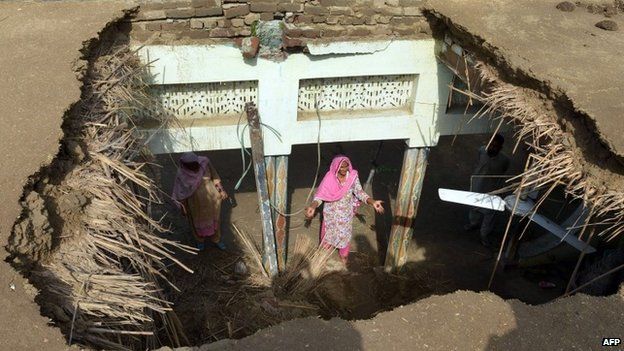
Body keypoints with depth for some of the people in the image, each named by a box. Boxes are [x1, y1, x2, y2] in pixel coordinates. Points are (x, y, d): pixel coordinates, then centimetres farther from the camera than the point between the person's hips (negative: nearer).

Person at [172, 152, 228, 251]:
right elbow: (180, 194, -13)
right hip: (195, 202, -2)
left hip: (211, 198, 2)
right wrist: (183, 208, -3)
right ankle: (200, 240, 56)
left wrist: (221, 190, 1)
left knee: (214, 219, 25)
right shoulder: (182, 175, -28)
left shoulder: (204, 162, -25)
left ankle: (215, 240, 53)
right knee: (198, 222, 25)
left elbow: (214, 176, -7)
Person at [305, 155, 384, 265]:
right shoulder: (329, 177, -21)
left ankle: (344, 256, 43)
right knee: (328, 233, 17)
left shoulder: (353, 176, -16)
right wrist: (313, 206, -40)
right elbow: (320, 195, -22)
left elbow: (359, 192, -10)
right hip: (331, 212, -1)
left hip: (346, 213, 1)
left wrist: (372, 202, -24)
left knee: (344, 233, 18)